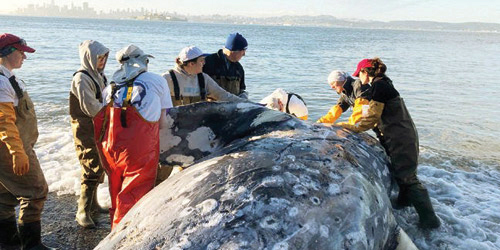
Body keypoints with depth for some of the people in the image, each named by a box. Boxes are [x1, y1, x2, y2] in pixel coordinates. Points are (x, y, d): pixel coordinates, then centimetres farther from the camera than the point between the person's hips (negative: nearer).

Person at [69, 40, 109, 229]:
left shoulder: (97, 75, 12)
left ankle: (92, 204, 31)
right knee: (92, 169, -10)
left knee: (99, 167, 16)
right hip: (85, 130, -9)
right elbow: (91, 109, -23)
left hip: (99, 128, 9)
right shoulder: (82, 79, -18)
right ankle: (83, 212, 0)